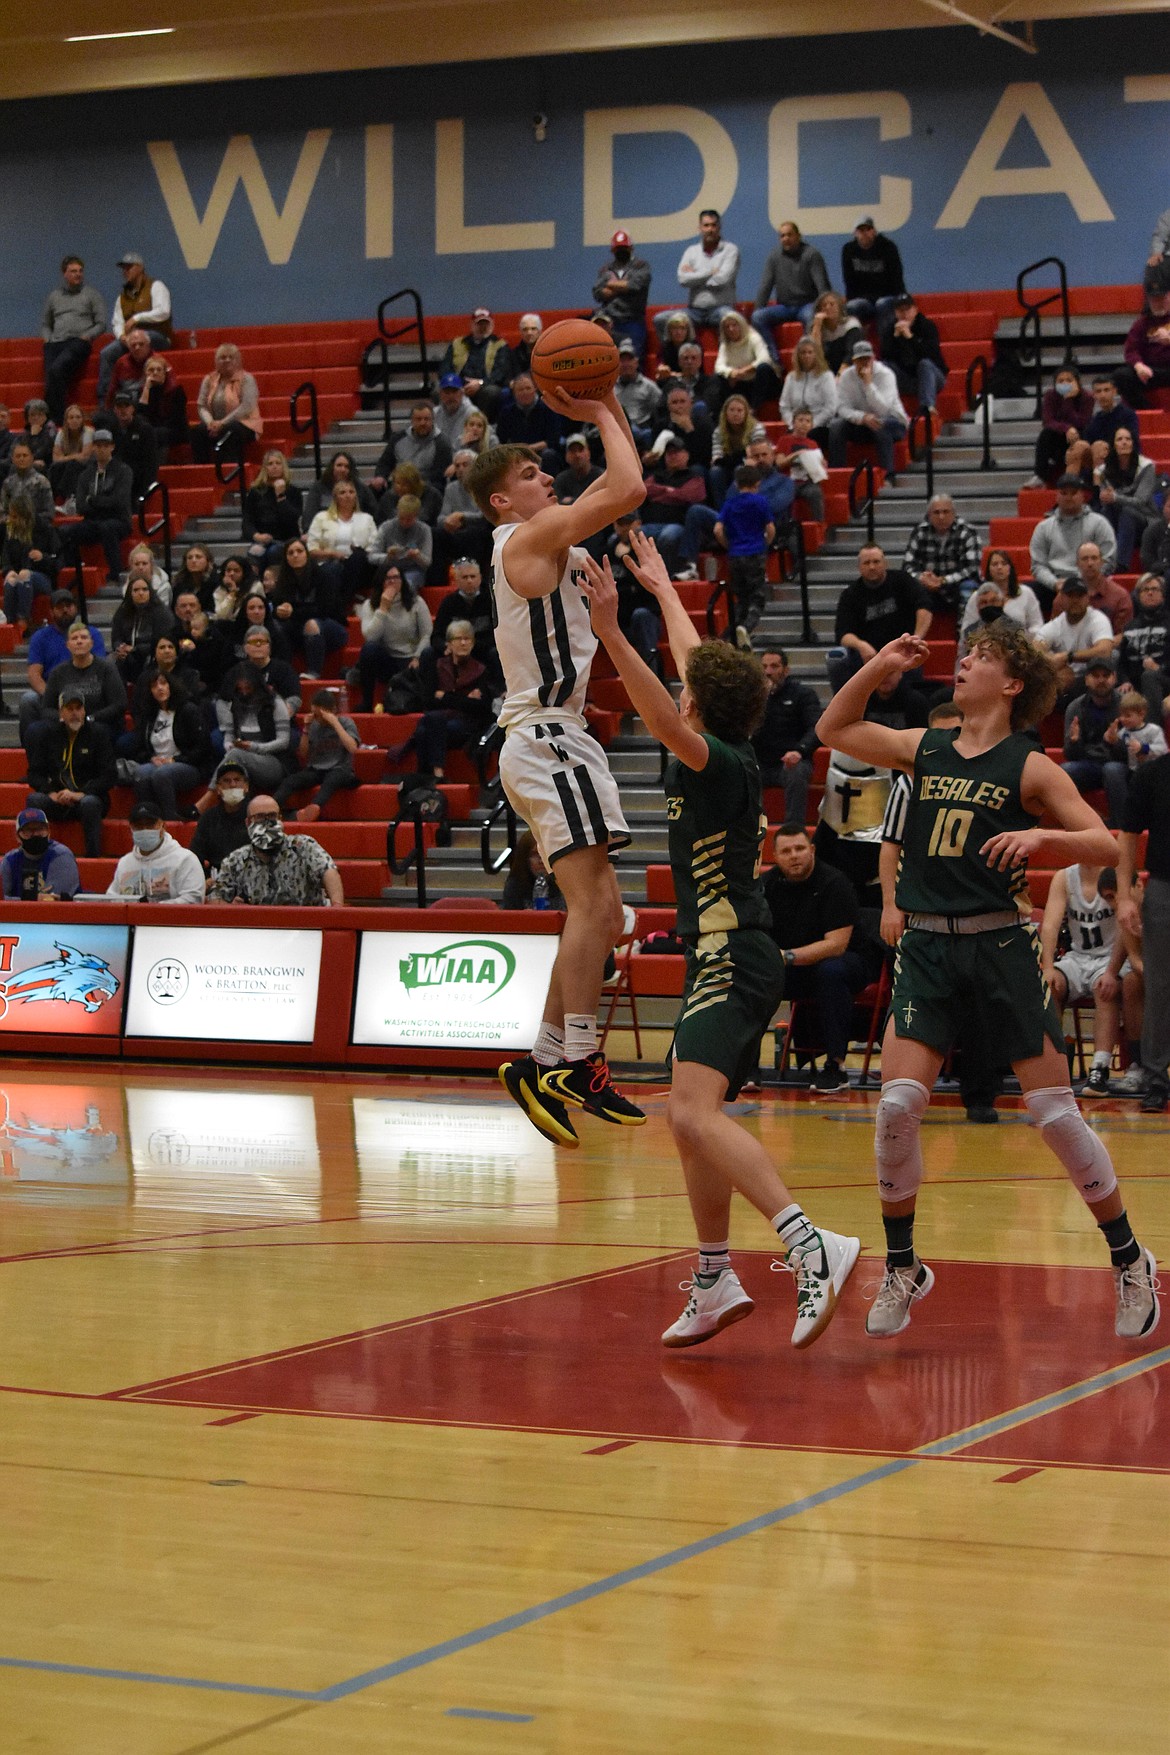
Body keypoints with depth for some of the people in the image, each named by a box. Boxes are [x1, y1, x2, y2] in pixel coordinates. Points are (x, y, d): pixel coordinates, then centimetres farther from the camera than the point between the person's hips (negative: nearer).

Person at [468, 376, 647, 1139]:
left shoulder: (544, 539, 18)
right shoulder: (530, 535, -9)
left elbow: (620, 487, 26)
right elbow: (628, 489, -18)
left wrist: (610, 408, 16)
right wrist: (603, 415, -4)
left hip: (551, 739, 10)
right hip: (547, 739, -10)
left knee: (602, 913, 11)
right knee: (592, 905, -16)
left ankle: (547, 1062, 11)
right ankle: (577, 1062, -19)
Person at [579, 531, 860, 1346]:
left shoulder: (721, 762, -13)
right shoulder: (724, 755, 12)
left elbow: (665, 720, -35)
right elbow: (696, 663, 29)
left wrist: (612, 631, -43)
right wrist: (662, 588, 42)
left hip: (733, 963, -11)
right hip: (726, 956, 11)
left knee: (695, 1114, -25)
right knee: (694, 1119, 17)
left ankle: (811, 1246, -37)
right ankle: (715, 1283, 22)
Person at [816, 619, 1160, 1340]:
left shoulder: (1030, 767, -2)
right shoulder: (924, 749, 11)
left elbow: (1104, 843, -7)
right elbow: (833, 729, 22)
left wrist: (1040, 834, -24)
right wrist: (880, 665, 11)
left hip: (1001, 947, -3)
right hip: (927, 949, 3)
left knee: (1057, 1114, -2)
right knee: (897, 1105, -10)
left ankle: (1131, 1263, 15)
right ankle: (902, 1269, 8)